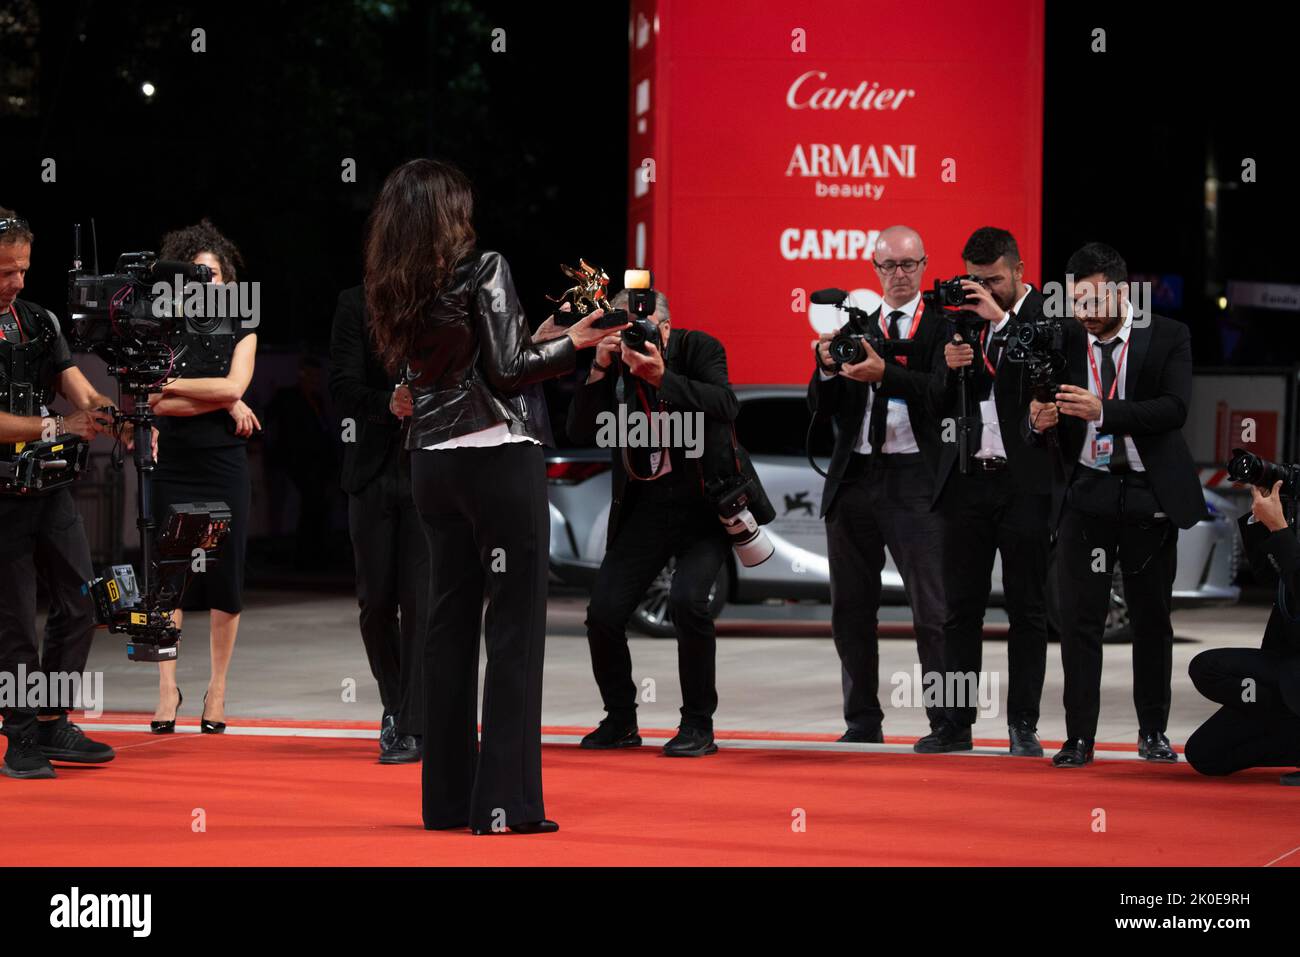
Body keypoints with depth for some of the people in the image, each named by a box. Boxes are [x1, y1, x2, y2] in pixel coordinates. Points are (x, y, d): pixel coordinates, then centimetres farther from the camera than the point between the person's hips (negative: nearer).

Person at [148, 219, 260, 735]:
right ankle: (167, 688, 1)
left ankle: (216, 691, 8)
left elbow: (234, 384, -10)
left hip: (225, 465, 0)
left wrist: (170, 385, -10)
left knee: (226, 580, 0)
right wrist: (222, 402, -11)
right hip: (173, 465, 0)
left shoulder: (240, 332, 8)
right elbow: (157, 403, -7)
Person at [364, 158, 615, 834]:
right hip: (499, 456, -7)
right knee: (514, 626, -4)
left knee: (450, 622, 11)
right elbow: (505, 371, -12)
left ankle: (447, 798, 12)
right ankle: (504, 801, -9)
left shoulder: (393, 291, 9)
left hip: (433, 464, 7)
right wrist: (571, 342, -2)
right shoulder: (483, 270, -9)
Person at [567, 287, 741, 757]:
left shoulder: (699, 348, -7)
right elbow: (581, 432, -7)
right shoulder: (615, 365, 0)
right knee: (604, 611, -8)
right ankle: (620, 720, 15)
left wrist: (663, 378, -34)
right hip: (645, 503, 4)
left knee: (687, 599, -25)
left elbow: (726, 406, -23)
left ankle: (698, 725, -9)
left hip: (704, 500, -4)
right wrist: (599, 372, -19)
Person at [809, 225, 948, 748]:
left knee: (931, 608, -8)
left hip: (915, 479, -5)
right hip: (854, 478, 5)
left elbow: (943, 392, -15)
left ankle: (945, 722, -4)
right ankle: (863, 721, 19)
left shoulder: (940, 328, 1)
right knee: (851, 608, 9)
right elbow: (821, 405, 8)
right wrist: (828, 367, -12)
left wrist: (885, 374, -28)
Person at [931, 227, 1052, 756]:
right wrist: (949, 368, -8)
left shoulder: (1048, 318, -3)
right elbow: (940, 406, 13)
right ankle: (956, 723, 10)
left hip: (1024, 481, -4)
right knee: (961, 608, 5)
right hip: (967, 479, 4)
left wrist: (1002, 319, -19)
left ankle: (1023, 726, 7)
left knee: (1027, 608, 2)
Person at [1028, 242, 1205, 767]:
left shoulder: (1168, 337, -3)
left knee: (1152, 618, 7)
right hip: (1084, 494, 1)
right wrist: (1038, 422, -25)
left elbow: (1174, 408, -16)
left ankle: (1153, 732, 18)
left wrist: (1104, 412, -29)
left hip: (1149, 494, -1)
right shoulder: (1061, 341, 1)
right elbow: (1036, 420, 0)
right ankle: (1079, 737, 0)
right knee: (1079, 618, -3)